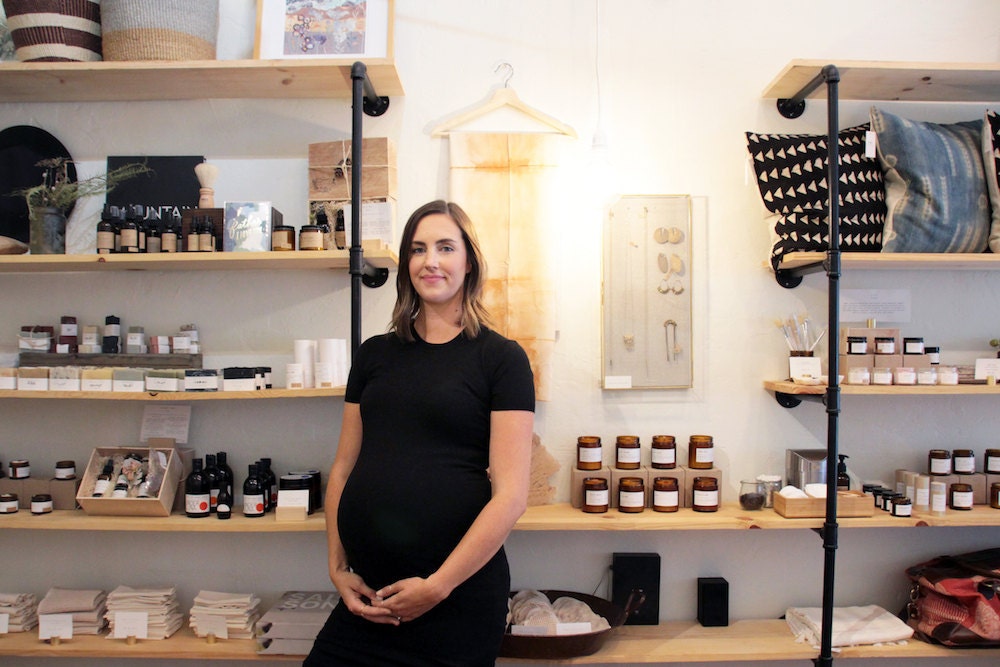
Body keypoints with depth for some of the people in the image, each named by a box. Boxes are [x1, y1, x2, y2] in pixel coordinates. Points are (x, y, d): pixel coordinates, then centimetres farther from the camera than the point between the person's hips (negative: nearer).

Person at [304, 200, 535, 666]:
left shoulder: (501, 359, -5)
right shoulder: (374, 354, 8)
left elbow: (510, 495, -11)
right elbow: (344, 467, 11)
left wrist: (437, 586, -12)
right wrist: (338, 568, 2)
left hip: (458, 597, -4)